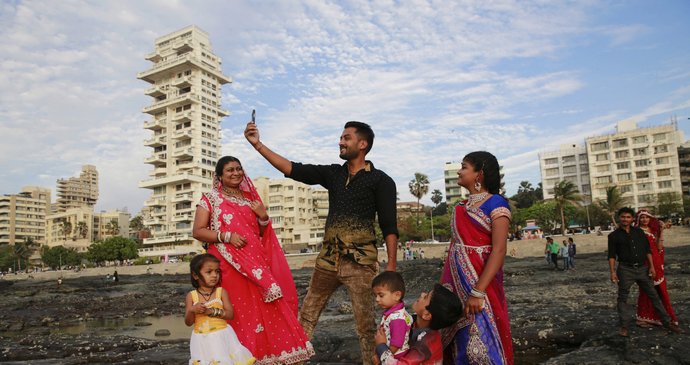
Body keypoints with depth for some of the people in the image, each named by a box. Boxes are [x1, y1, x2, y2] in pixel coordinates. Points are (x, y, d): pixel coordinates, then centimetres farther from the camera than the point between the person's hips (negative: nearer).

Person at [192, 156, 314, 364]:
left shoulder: (249, 197, 16)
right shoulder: (210, 199, 2)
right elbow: (197, 231, -5)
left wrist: (263, 217, 0)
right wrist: (227, 236, -16)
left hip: (255, 263, 5)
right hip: (229, 265, -4)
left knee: (265, 311, 2)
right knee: (239, 312, -3)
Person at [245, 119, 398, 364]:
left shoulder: (380, 180, -3)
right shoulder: (332, 173, 10)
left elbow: (388, 225, -6)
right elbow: (292, 169, 4)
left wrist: (391, 264, -15)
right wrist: (257, 144, -2)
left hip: (360, 261, -5)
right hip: (328, 258, 5)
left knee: (365, 323, 0)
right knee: (307, 314, 11)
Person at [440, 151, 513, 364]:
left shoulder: (495, 204, -8)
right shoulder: (461, 208, 14)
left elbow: (499, 251, -16)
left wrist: (478, 292, -23)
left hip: (480, 283, -6)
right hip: (456, 283, 7)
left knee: (482, 341, 0)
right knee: (461, 342, 12)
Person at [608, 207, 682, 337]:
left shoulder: (639, 232, 10)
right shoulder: (614, 236, 0)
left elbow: (647, 250, 11)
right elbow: (611, 255, -2)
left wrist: (651, 266, 4)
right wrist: (612, 272, -9)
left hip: (642, 268, 3)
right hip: (625, 269, -3)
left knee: (654, 295, 9)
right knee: (623, 298, 1)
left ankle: (667, 322, 20)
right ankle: (624, 326, 9)